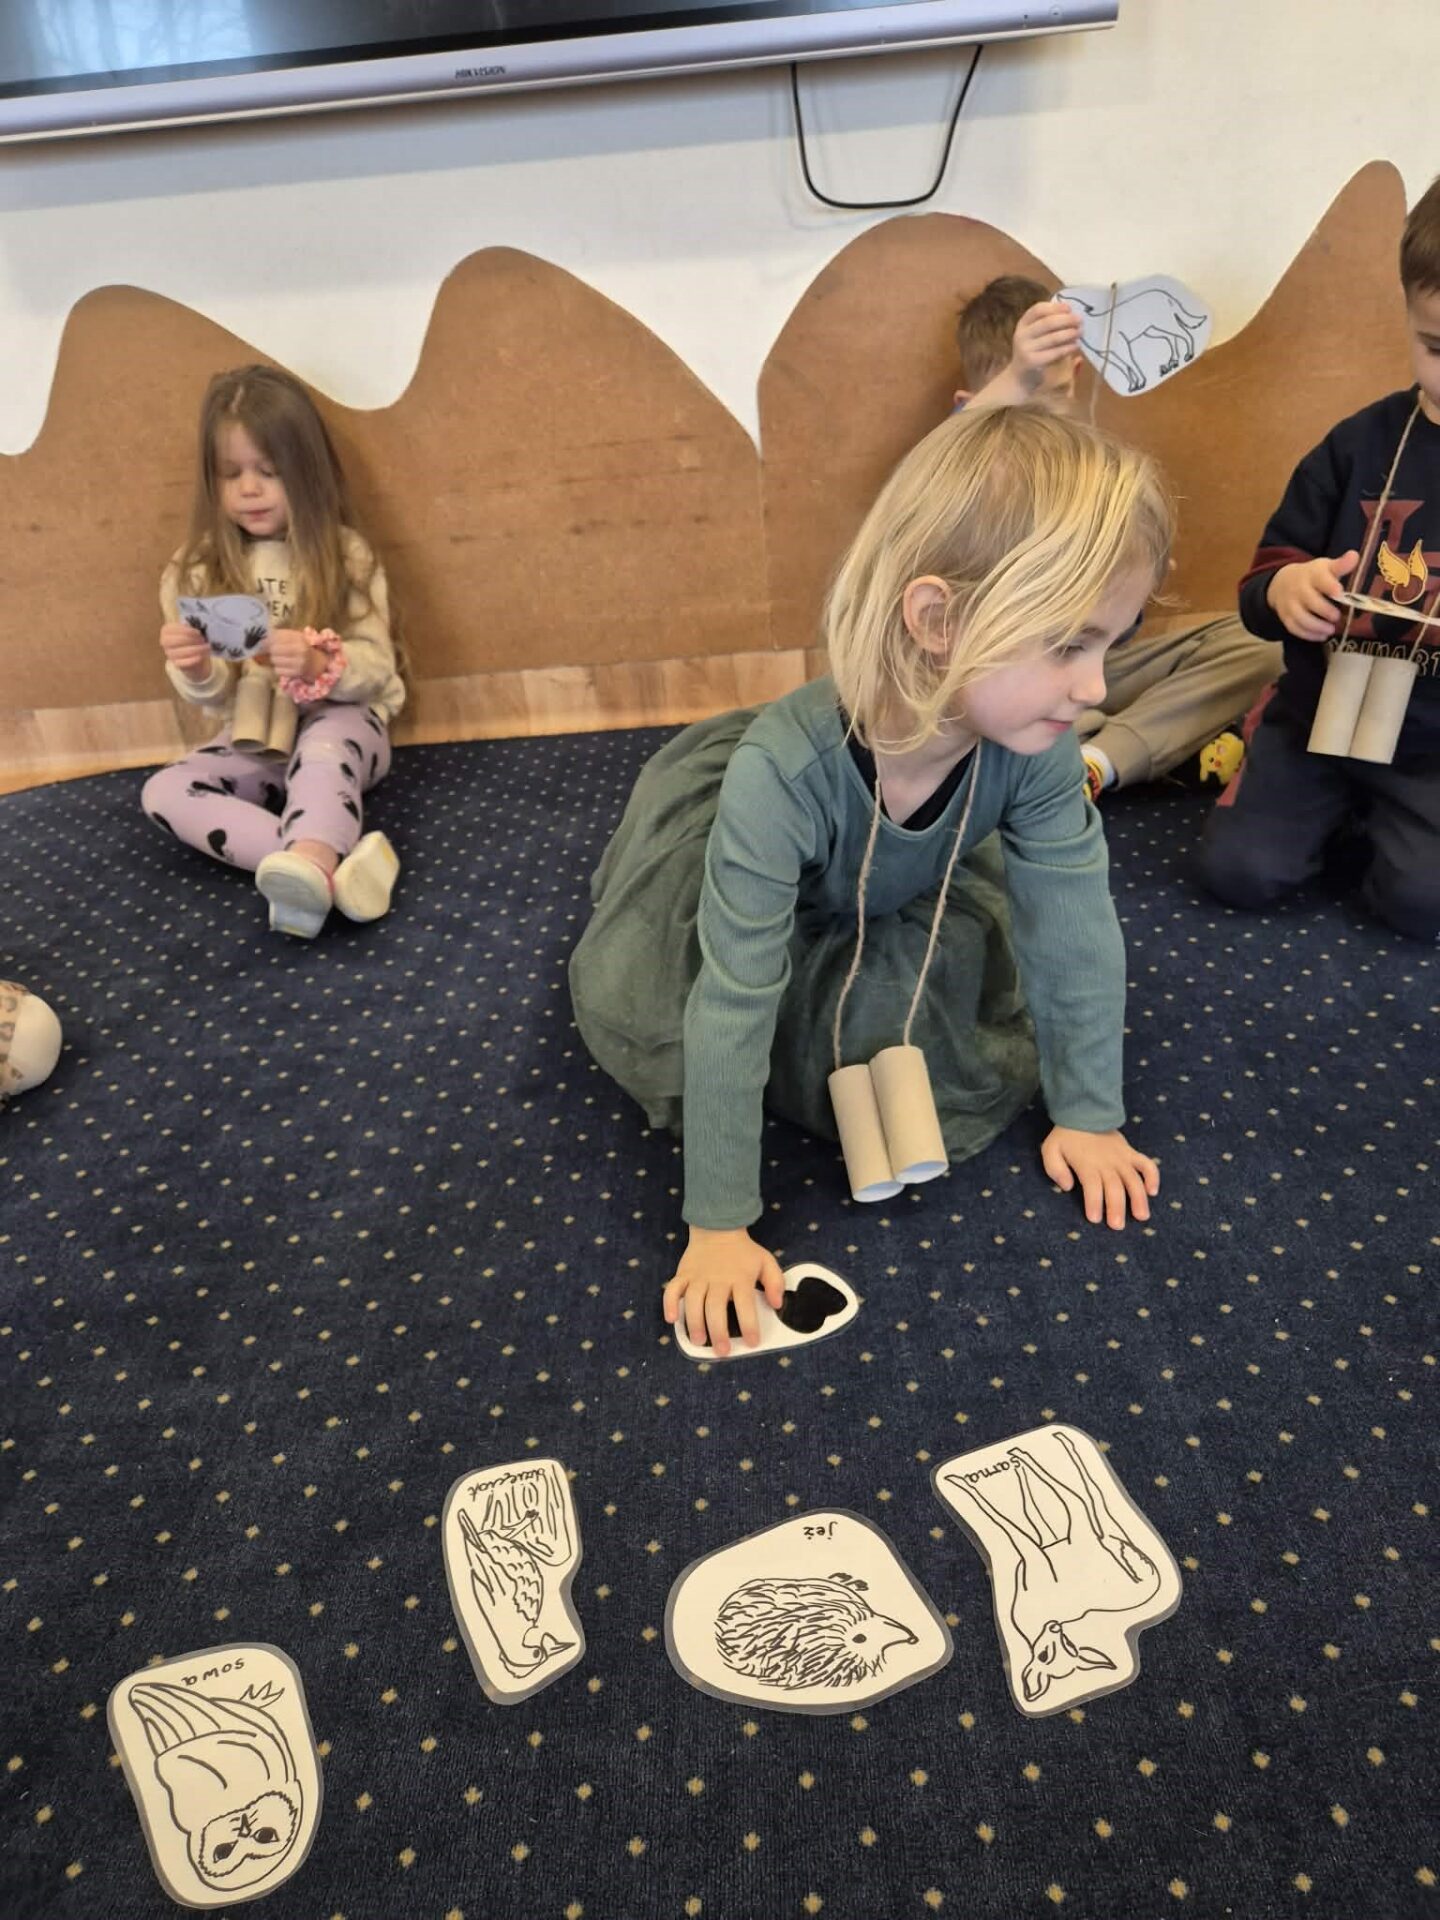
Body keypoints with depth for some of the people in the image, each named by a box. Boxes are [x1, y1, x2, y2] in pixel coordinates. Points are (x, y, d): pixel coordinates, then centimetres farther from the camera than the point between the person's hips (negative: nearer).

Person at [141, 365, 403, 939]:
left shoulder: (346, 554, -5)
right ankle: (328, 861, -35)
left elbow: (376, 668, -11)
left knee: (322, 748, -37)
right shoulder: (200, 568, 2)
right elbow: (213, 695, -1)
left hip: (341, 724, -4)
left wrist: (319, 665, -32)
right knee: (163, 793, -19)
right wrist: (196, 671, -26)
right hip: (254, 739, 4)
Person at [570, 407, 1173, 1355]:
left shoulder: (1037, 747, -35)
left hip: (903, 910, 3)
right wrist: (720, 1224, -36)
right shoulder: (786, 765, -47)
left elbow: (1075, 929, -22)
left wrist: (1088, 1114, -13)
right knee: (632, 995, -13)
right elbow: (735, 1002, -43)